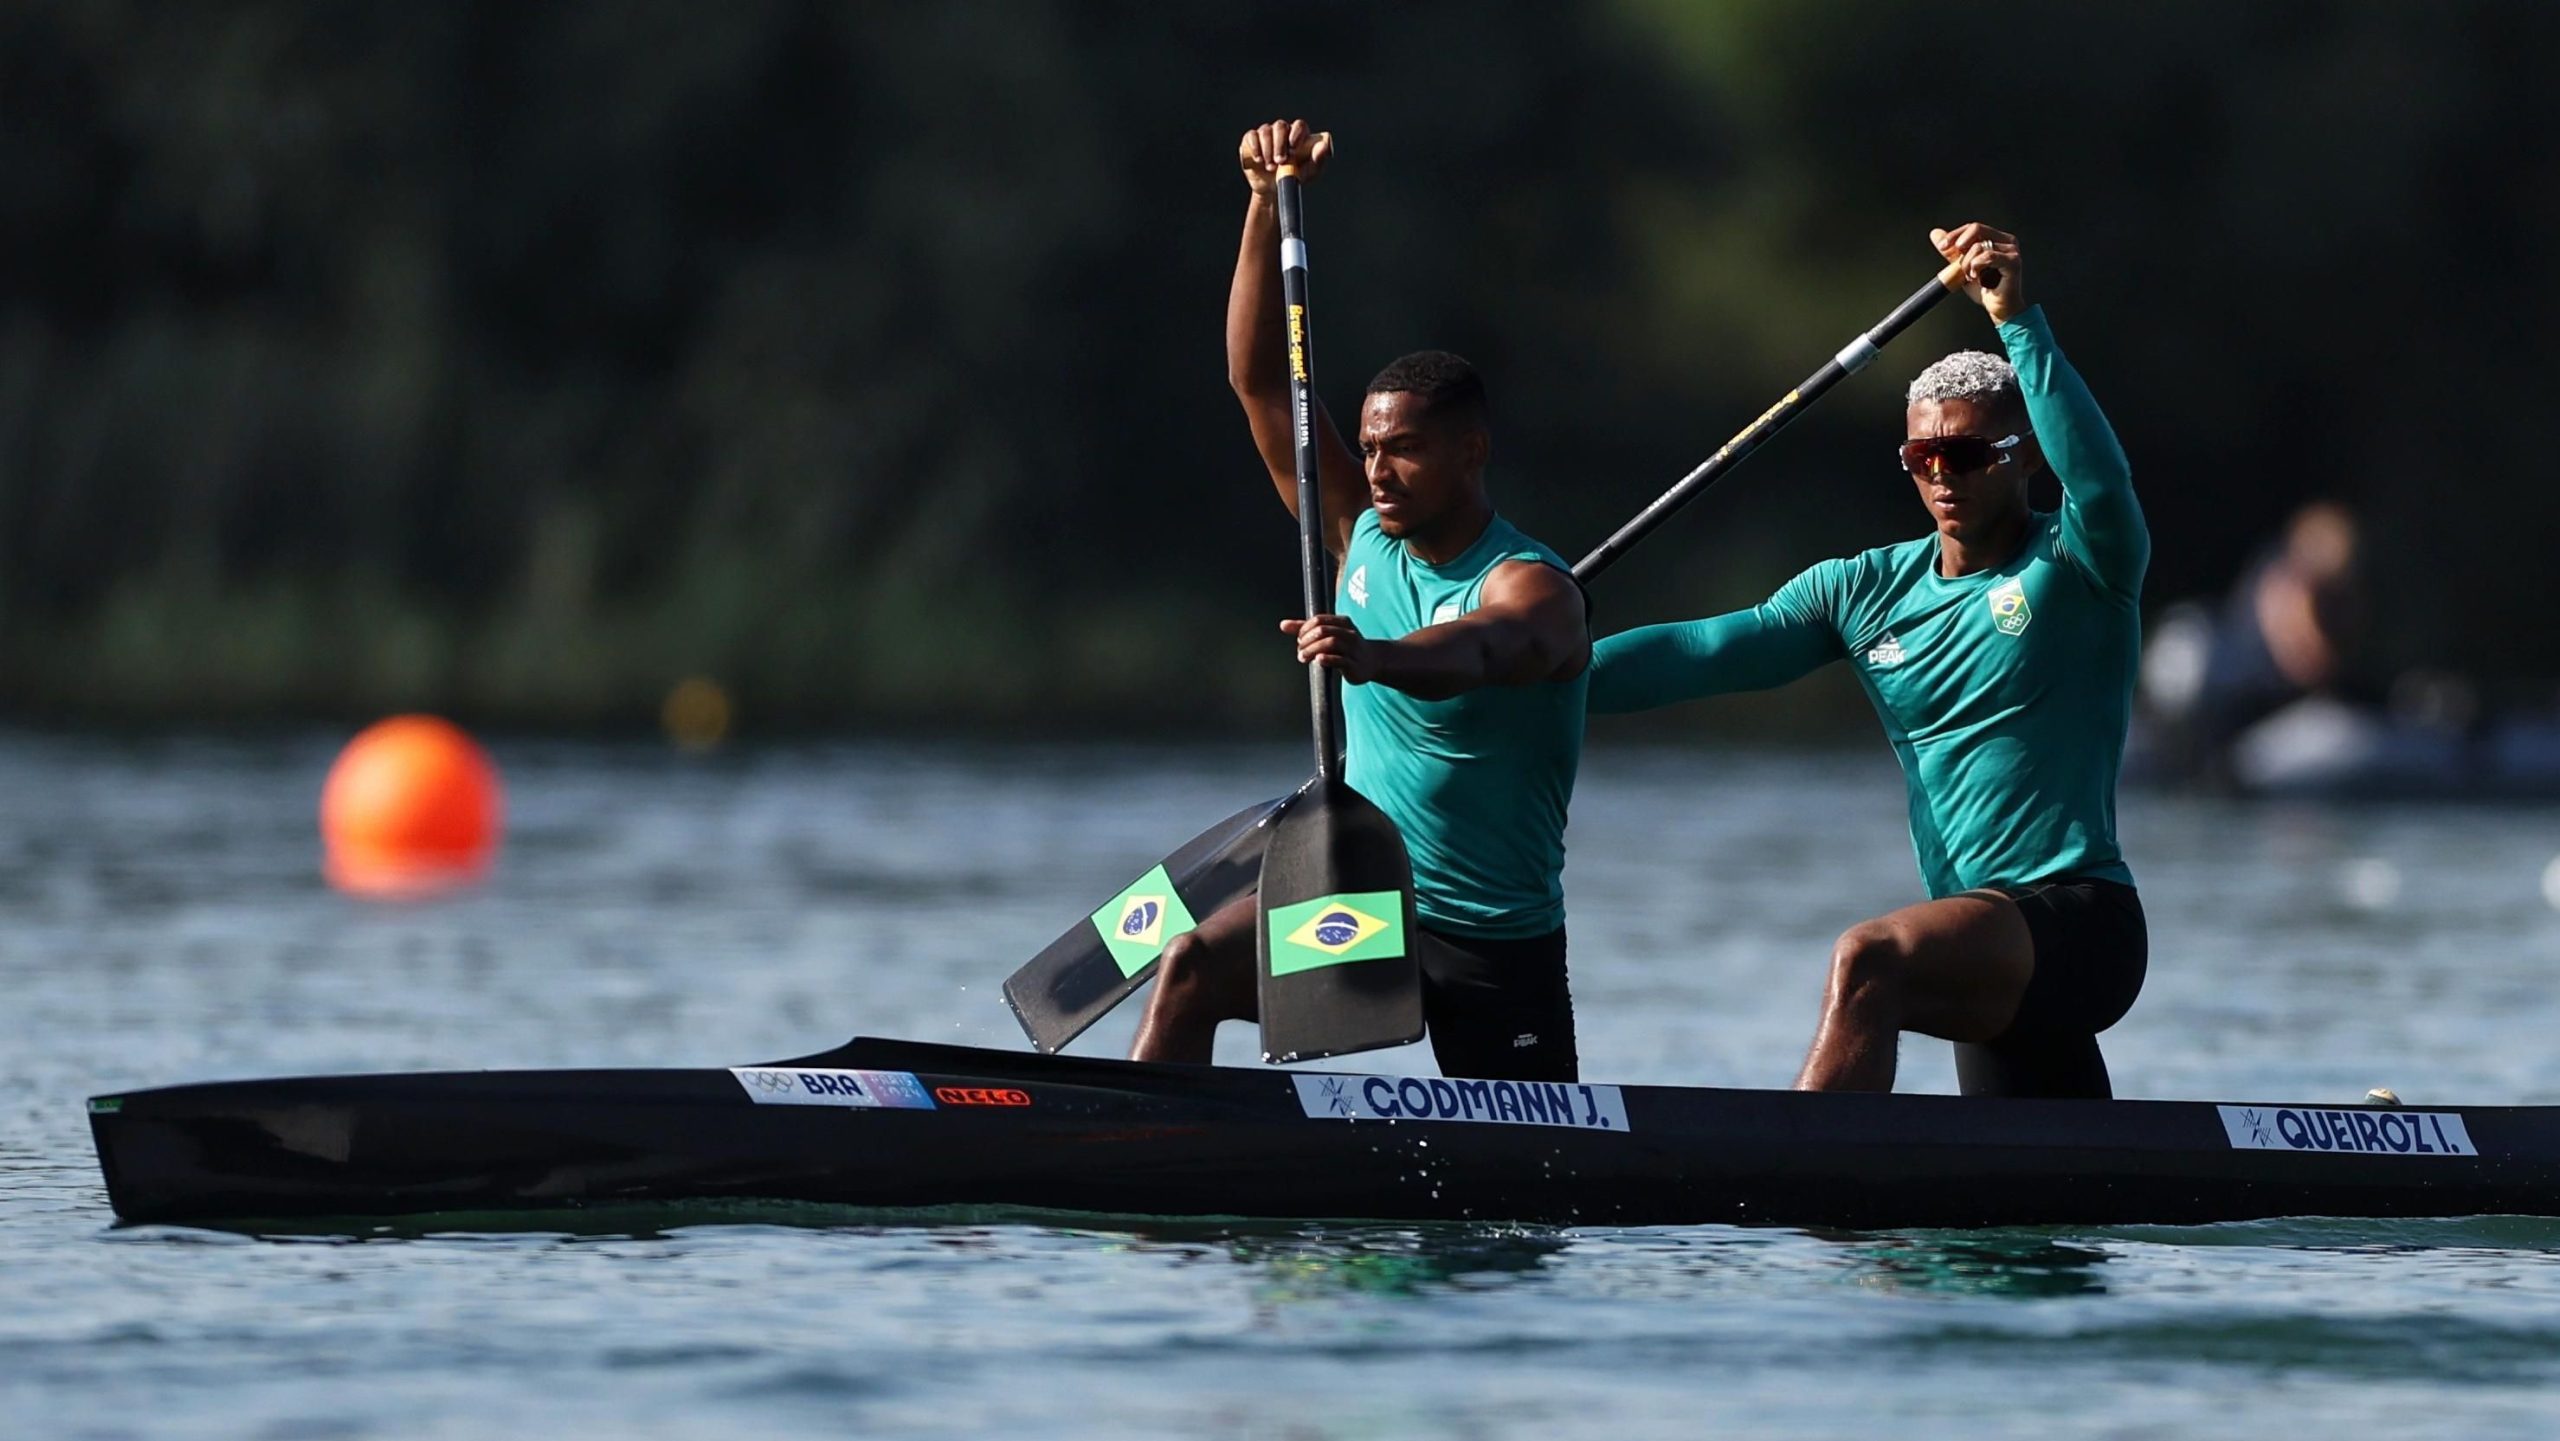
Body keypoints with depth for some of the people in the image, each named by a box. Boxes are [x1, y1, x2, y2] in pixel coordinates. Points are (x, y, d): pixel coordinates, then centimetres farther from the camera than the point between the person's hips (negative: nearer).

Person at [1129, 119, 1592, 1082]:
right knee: (1192, 970, -23)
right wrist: (1270, 203, -11)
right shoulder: (1364, 541, 1)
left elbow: (1476, 651, -42)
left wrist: (1377, 656, -65)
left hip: (1497, 944, -4)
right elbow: (1261, 383, -1)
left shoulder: (1533, 588, -17)